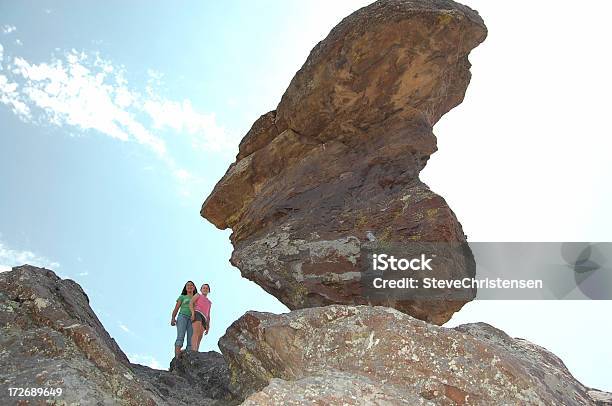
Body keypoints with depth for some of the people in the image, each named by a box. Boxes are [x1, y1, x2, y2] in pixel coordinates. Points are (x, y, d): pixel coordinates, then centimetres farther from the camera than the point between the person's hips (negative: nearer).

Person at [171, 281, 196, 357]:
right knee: (180, 337, -24)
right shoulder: (182, 297, 23)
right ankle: (177, 357, -40)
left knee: (191, 340, -16)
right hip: (182, 316, -3)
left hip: (192, 319, 3)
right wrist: (173, 318, -7)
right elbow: (176, 309, 11)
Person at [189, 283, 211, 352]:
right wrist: (193, 313, -15)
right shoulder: (198, 295, 23)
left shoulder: (209, 302, 36)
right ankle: (194, 351, -46)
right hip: (197, 313, -6)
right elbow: (191, 303, 4)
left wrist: (208, 326, 14)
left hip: (204, 318, 6)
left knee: (199, 338, -11)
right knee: (197, 332, -29)